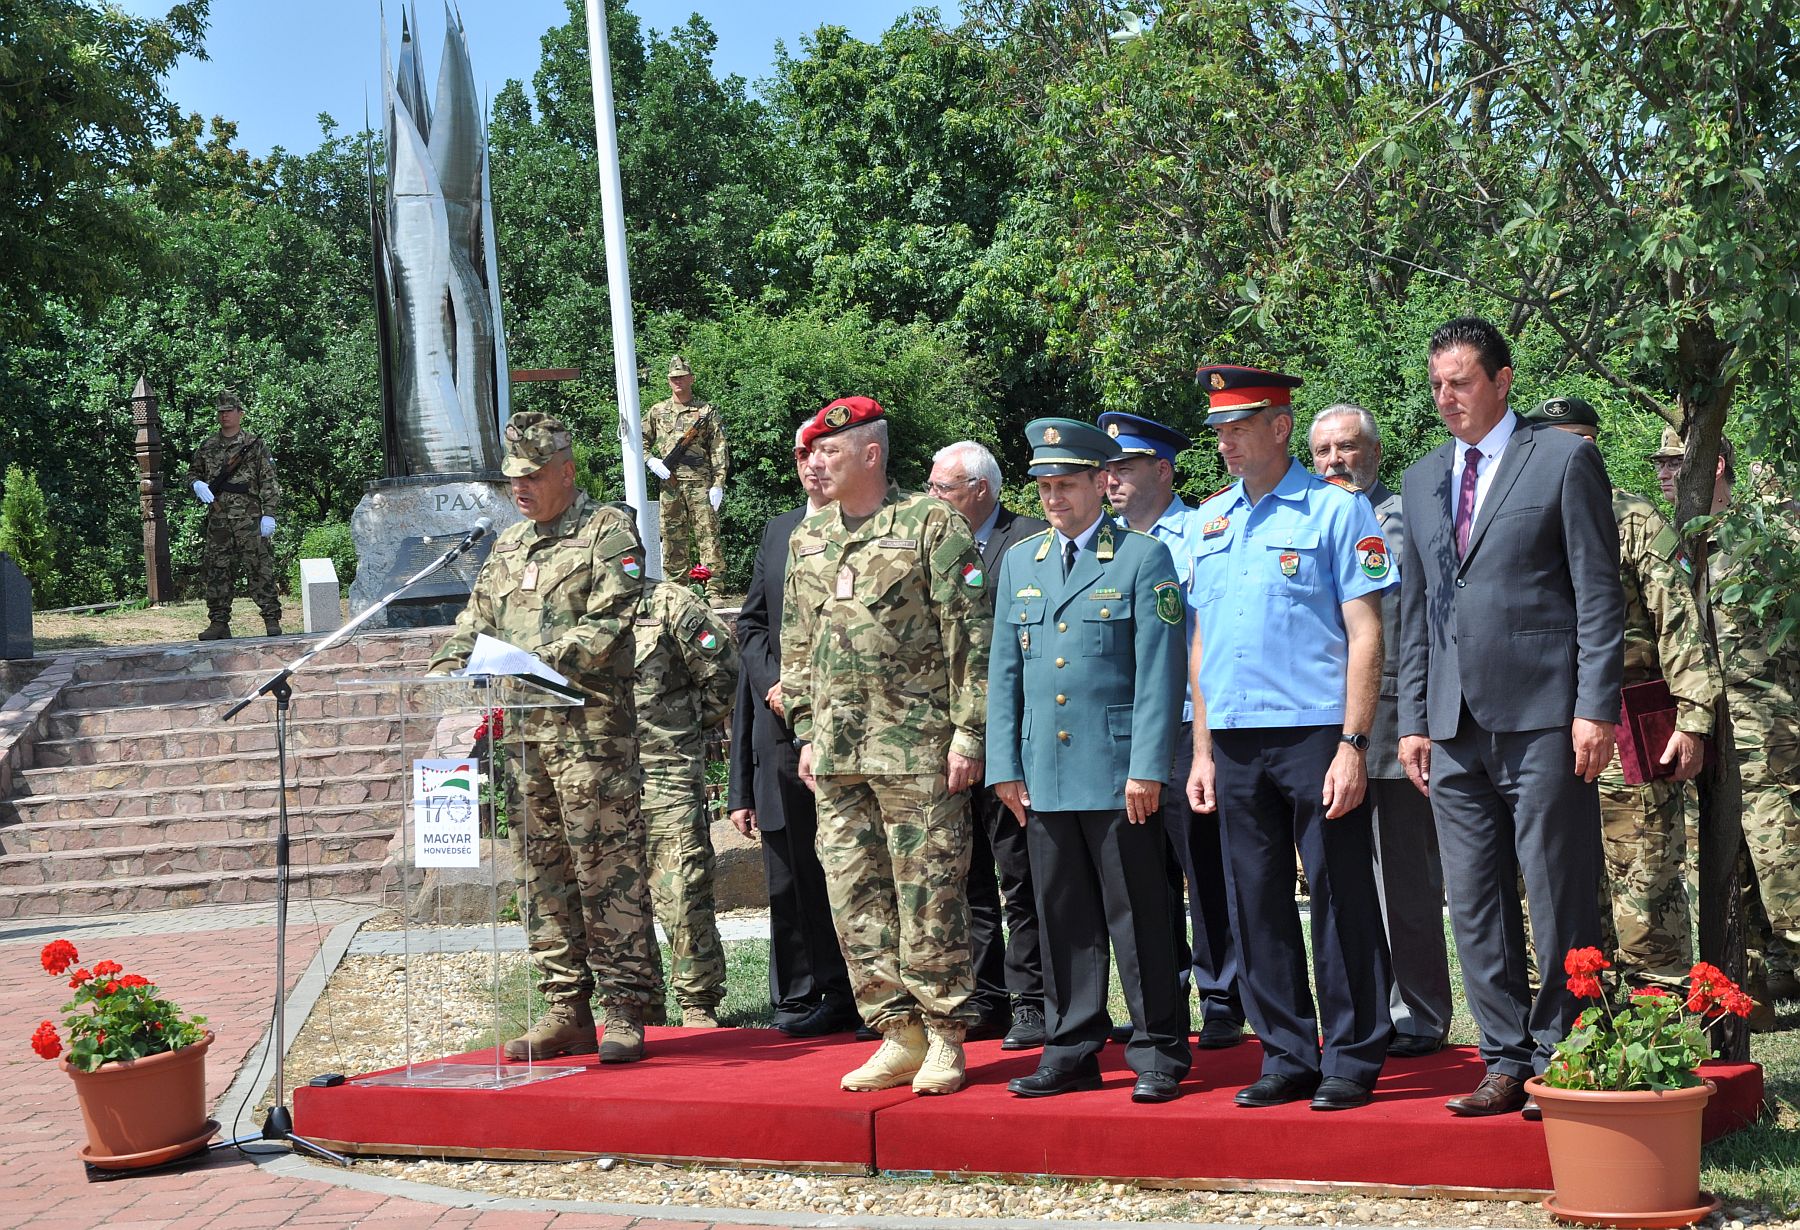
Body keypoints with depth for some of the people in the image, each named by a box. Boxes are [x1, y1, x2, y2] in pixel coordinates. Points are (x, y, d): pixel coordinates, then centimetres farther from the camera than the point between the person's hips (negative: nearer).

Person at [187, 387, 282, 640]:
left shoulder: (254, 444, 2)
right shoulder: (207, 446, 14)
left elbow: (269, 483, -1)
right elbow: (192, 473, 24)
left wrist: (269, 514, -9)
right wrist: (197, 484, -1)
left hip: (248, 518, -4)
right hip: (217, 520, 4)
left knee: (259, 569, -7)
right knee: (217, 571, 4)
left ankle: (272, 619, -4)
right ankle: (219, 623, 9)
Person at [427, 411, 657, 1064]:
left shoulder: (608, 530, -1)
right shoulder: (508, 546, 20)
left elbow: (610, 625, -12)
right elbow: (476, 621, 21)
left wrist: (541, 658, -21)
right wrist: (452, 662, 1)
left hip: (589, 724, -7)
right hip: (522, 732, 7)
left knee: (607, 868, -7)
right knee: (544, 874, 8)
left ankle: (624, 1012, -3)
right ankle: (565, 1013, 13)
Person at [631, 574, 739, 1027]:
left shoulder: (669, 603, -5)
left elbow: (722, 673, -1)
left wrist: (686, 724, 5)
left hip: (667, 773, -5)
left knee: (683, 895, -5)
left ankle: (700, 1005, 3)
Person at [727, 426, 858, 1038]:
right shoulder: (778, 531, 18)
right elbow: (751, 624, 18)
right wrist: (773, 683, 1)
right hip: (781, 722, 5)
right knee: (790, 867, 4)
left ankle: (847, 993, 6)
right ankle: (799, 995, 10)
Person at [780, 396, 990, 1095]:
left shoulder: (930, 525, -4)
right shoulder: (806, 539, 14)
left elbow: (969, 637, -6)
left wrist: (967, 731, -10)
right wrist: (806, 731, 15)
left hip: (916, 748, -6)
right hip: (836, 752, 6)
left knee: (928, 896, -4)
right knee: (855, 895, 6)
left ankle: (945, 1040, 5)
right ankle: (899, 1035, 14)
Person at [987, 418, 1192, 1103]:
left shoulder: (1144, 558, -1)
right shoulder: (1020, 563, 15)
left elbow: (1159, 672, -6)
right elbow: (1004, 671, 15)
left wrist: (1146, 768, -12)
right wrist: (1005, 765, 8)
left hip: (1118, 773, -5)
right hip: (1044, 775, 5)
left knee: (1138, 918, -1)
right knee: (1063, 919, 9)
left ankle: (1158, 1056, 6)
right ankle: (1072, 1052, 17)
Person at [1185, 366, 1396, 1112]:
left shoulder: (1336, 510, -3)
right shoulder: (1209, 519, 14)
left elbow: (1365, 635, -7)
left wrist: (1353, 745, -14)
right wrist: (1202, 751, 12)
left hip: (1315, 734, -5)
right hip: (1235, 742, 5)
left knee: (1341, 902, -1)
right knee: (1257, 906, 8)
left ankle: (1352, 1061, 8)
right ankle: (1286, 1056, 17)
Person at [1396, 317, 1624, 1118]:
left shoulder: (1563, 461, 1)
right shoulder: (1421, 480, 17)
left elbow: (1599, 594, -4)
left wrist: (1596, 707, -11)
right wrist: (1414, 720, 12)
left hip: (1542, 718, -6)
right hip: (1456, 726, 6)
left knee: (1560, 900, -2)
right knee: (1474, 903, 7)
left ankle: (1560, 1061, 7)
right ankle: (1507, 1061, 14)